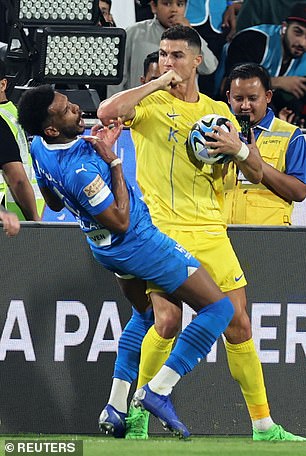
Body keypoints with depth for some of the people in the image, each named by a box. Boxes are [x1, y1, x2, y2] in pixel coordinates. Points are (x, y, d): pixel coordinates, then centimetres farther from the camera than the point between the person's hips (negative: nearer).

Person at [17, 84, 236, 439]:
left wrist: (94, 147, 7)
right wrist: (113, 162, -23)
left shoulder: (39, 148, -7)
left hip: (105, 249, 9)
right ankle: (158, 390, -9)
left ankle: (117, 406, 22)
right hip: (139, 245, -9)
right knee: (218, 308, -4)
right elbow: (121, 221, -25)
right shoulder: (81, 171, -35)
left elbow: (53, 202, 11)